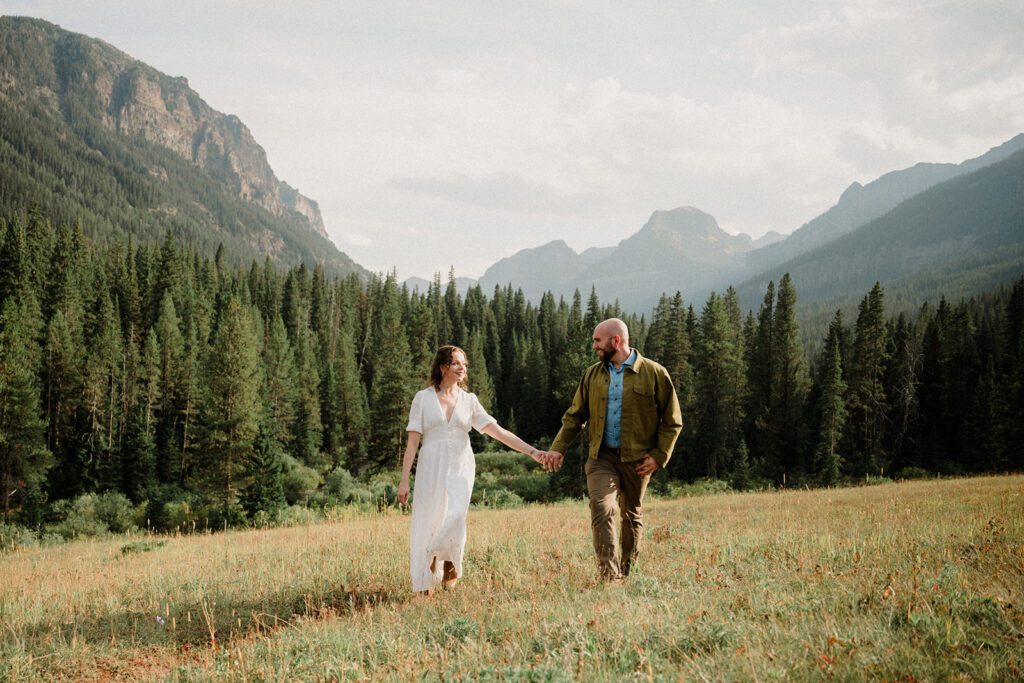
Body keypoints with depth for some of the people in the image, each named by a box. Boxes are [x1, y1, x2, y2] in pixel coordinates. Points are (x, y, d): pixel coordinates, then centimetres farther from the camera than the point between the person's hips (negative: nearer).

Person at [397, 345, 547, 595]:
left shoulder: (469, 400, 10)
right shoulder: (423, 398, 4)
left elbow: (498, 432, 4)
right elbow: (412, 441, 2)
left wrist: (532, 451, -5)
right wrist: (404, 480, -4)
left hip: (460, 470, 1)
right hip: (431, 468, -1)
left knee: (454, 518, -21)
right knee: (427, 526, -1)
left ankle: (449, 563, 6)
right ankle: (425, 586, 16)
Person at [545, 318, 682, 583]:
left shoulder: (654, 374, -4)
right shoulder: (593, 374, 7)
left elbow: (672, 421, 1)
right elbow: (575, 415, 11)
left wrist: (660, 455, -8)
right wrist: (558, 448, 0)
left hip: (637, 459, -1)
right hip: (601, 456, 2)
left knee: (632, 515, 12)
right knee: (601, 509, -17)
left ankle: (628, 574, 29)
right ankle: (610, 577, -19)